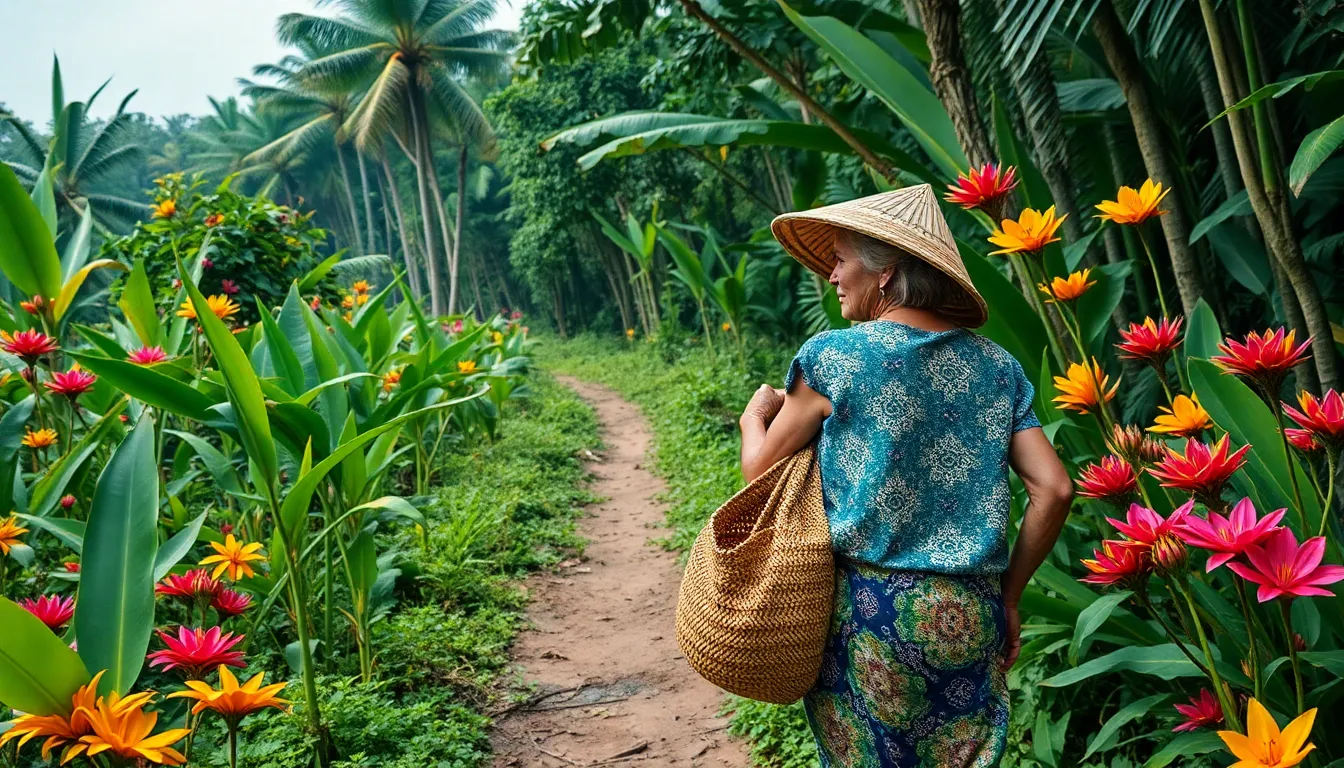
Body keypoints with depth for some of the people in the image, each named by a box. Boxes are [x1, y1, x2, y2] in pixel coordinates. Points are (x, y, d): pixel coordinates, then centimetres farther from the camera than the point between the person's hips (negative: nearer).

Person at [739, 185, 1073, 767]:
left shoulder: (834, 356, -8)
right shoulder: (996, 366, 4)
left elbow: (761, 470, 0)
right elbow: (1054, 490, 0)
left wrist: (754, 417, 20)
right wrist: (1008, 592, 10)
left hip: (872, 609, -4)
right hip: (973, 618, 4)